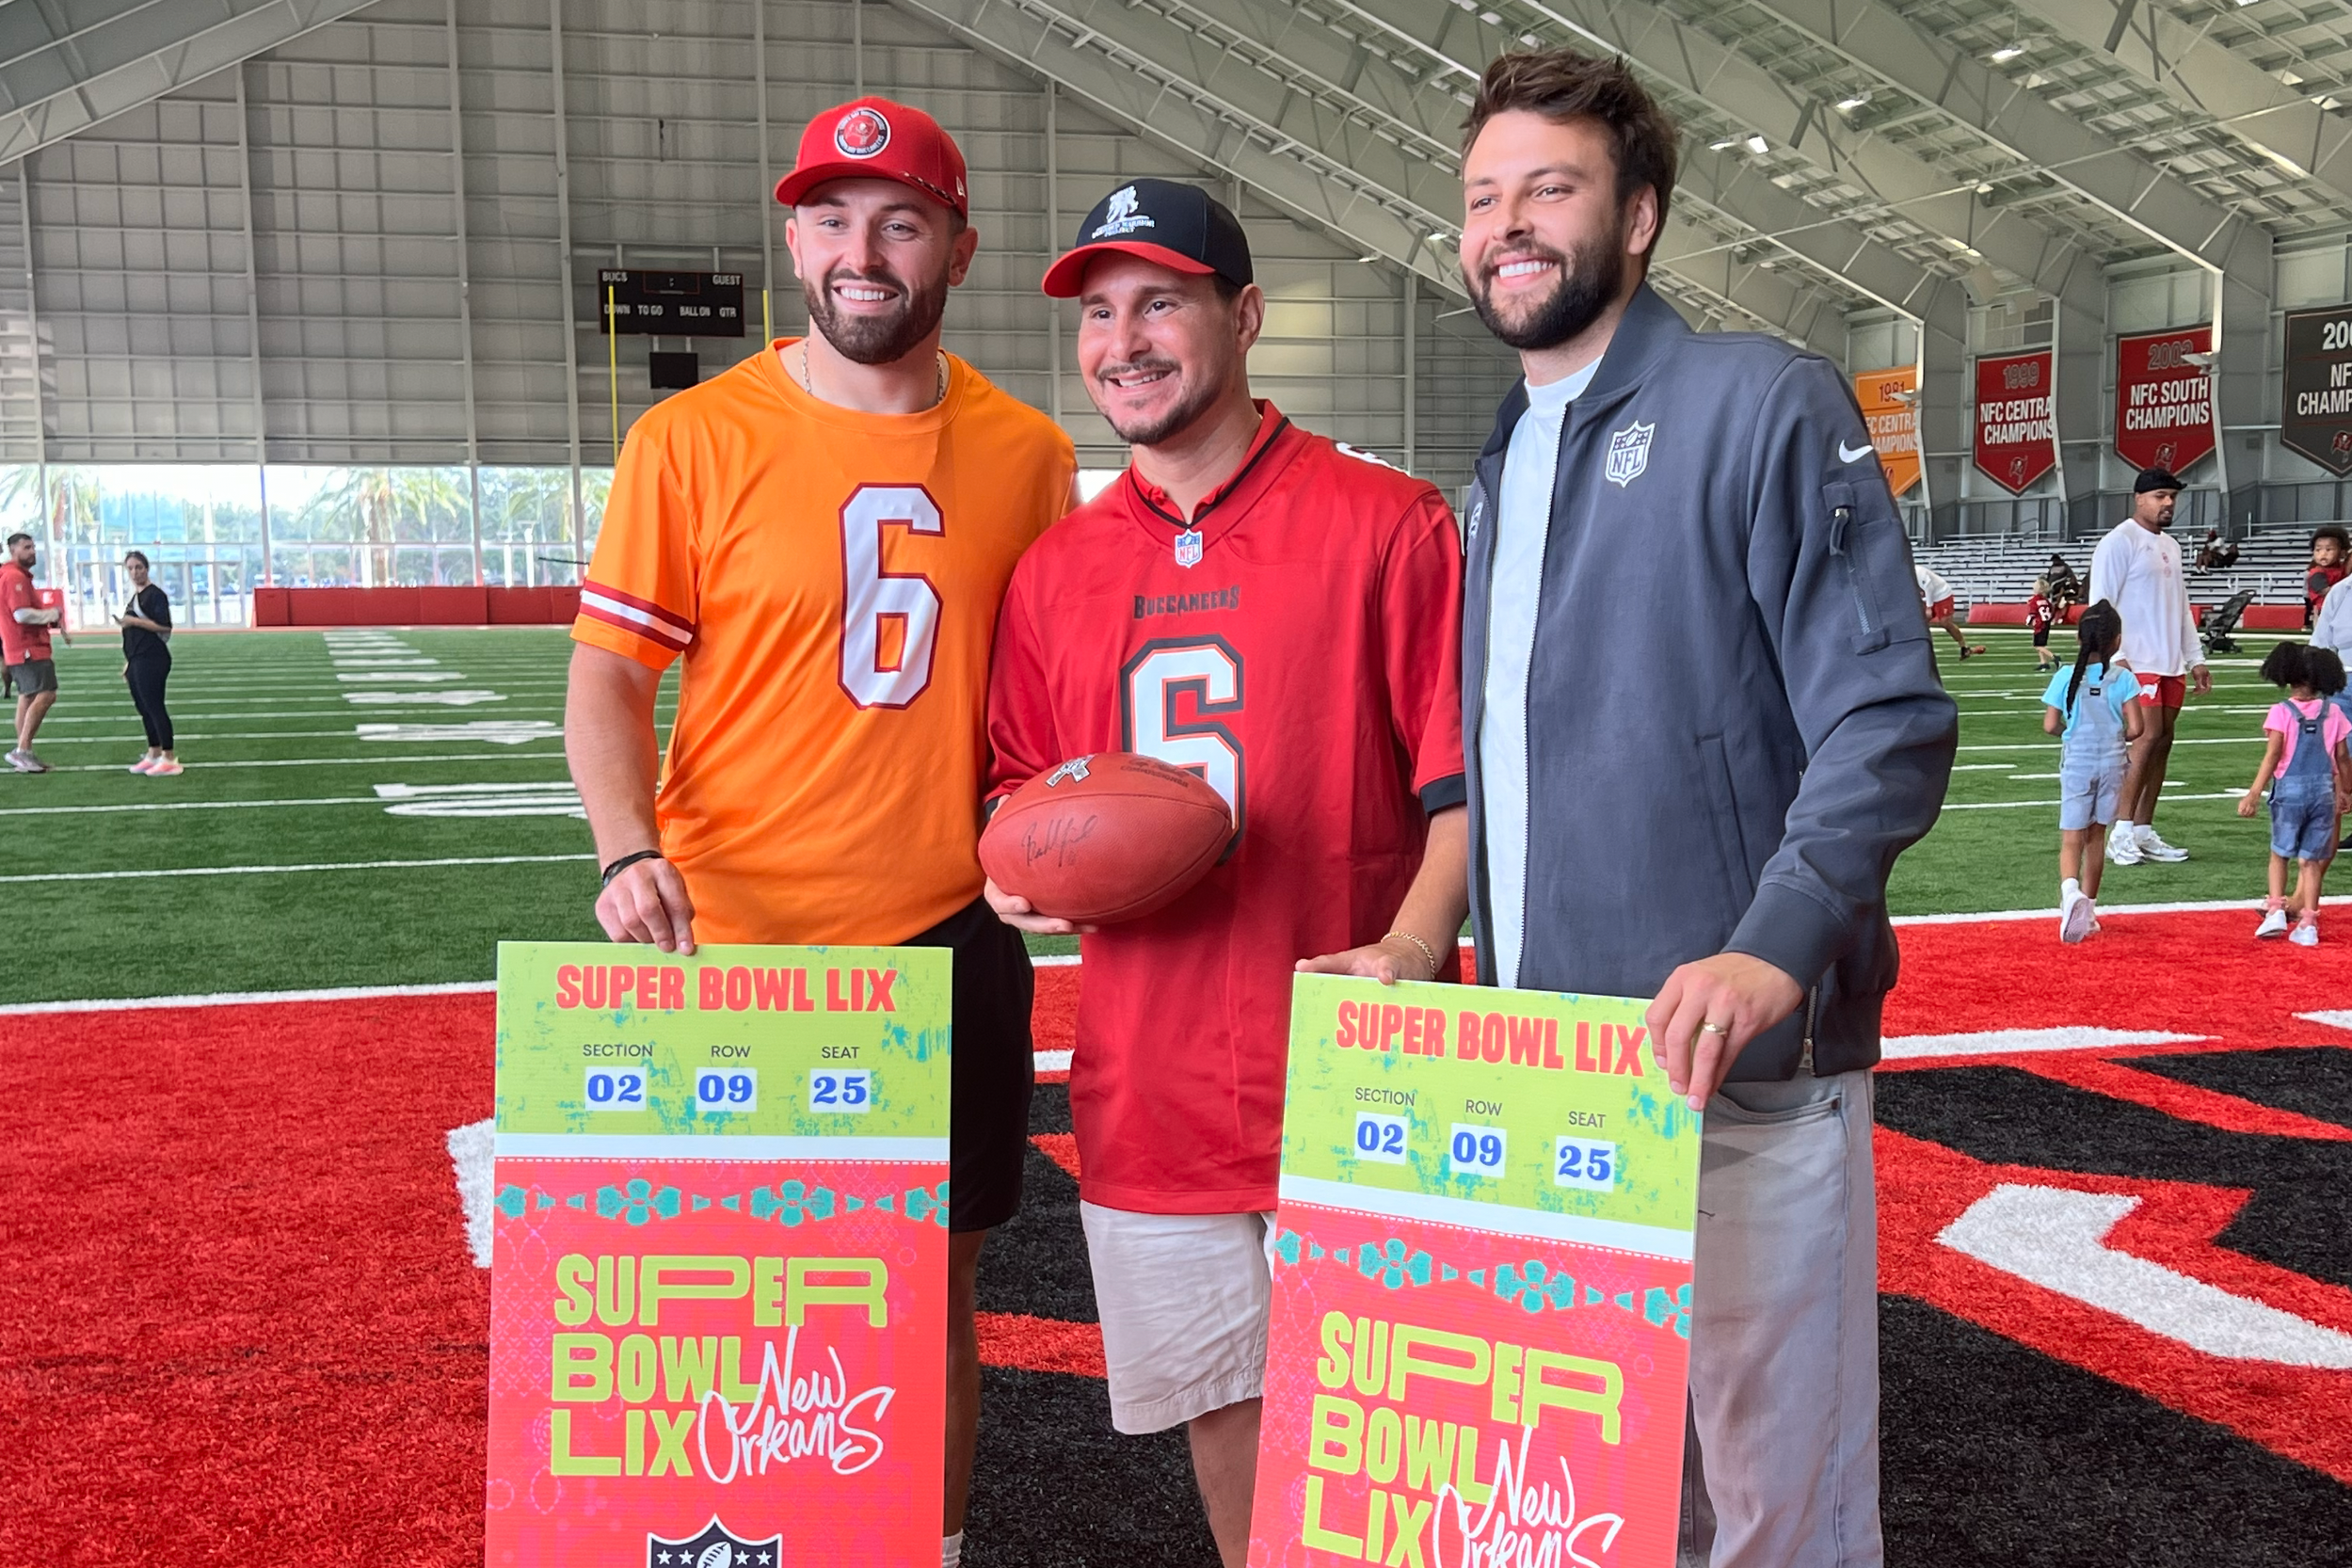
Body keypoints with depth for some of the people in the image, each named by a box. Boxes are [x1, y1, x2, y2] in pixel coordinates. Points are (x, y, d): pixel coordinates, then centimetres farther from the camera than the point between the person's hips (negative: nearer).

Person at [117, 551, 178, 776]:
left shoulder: (155, 594, -8)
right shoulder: (135, 597, 19)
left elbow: (164, 626, -19)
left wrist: (134, 621, -21)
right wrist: (128, 663, 22)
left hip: (152, 662, -9)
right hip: (137, 662, 9)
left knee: (155, 708, -9)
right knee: (144, 709, 10)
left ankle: (169, 759, -7)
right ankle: (153, 755, 16)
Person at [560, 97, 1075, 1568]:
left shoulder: (1029, 453, 5)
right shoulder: (693, 438, -3)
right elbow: (610, 673, -2)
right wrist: (630, 851, -19)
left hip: (955, 938, 3)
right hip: (733, 944, -2)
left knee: (938, 1281, 14)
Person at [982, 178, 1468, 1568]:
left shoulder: (1388, 524, -4)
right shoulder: (1057, 568, 11)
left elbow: (1468, 774, -6)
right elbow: (1020, 787, 20)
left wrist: (1411, 947, -21)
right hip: (1147, 1076, 5)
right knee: (1220, 1402, 16)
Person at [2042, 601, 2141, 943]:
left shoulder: (2066, 677, -6)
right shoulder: (2124, 678, -7)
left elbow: (2049, 725, -6)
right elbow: (2135, 727, -11)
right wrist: (2118, 736, 11)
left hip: (2076, 763, -1)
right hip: (2111, 762, 1)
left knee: (2071, 838, -1)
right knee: (2095, 837, 14)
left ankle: (2070, 891, -30)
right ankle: (2088, 909, 21)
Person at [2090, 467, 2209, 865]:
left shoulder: (2170, 546, 19)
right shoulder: (2119, 542, -7)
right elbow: (2101, 604, -13)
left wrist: (2195, 659, 19)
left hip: (2172, 664, 8)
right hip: (2137, 664, -8)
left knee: (2162, 742, 6)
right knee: (2148, 737, -15)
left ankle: (2143, 831, 11)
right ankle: (2121, 833, -11)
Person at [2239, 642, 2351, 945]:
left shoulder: (2281, 712, -7)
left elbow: (2272, 756, -13)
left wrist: (2253, 793, -13)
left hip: (2289, 789, -2)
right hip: (2324, 788, 2)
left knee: (2280, 853, 15)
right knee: (2311, 860, 7)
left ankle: (2276, 910, 2)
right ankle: (2308, 924, 6)